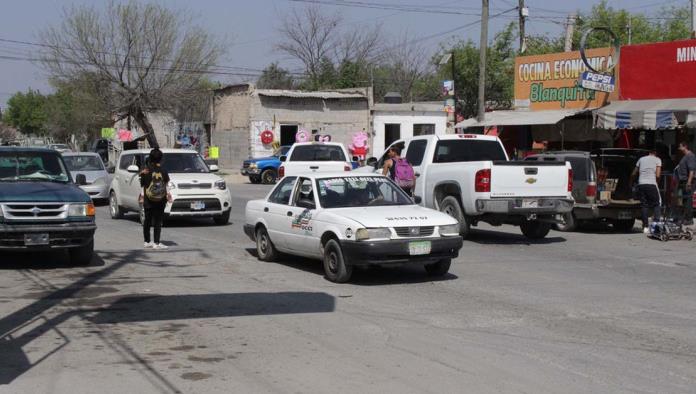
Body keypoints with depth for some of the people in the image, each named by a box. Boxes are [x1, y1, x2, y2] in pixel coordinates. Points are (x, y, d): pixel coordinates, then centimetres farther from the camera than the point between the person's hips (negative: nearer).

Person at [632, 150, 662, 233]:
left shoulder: (641, 159, 18)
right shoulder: (657, 160, 8)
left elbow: (634, 174, 20)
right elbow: (657, 175, -2)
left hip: (641, 184, 3)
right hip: (652, 184, -3)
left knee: (644, 205, 6)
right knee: (657, 204, 7)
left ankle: (645, 227, 1)